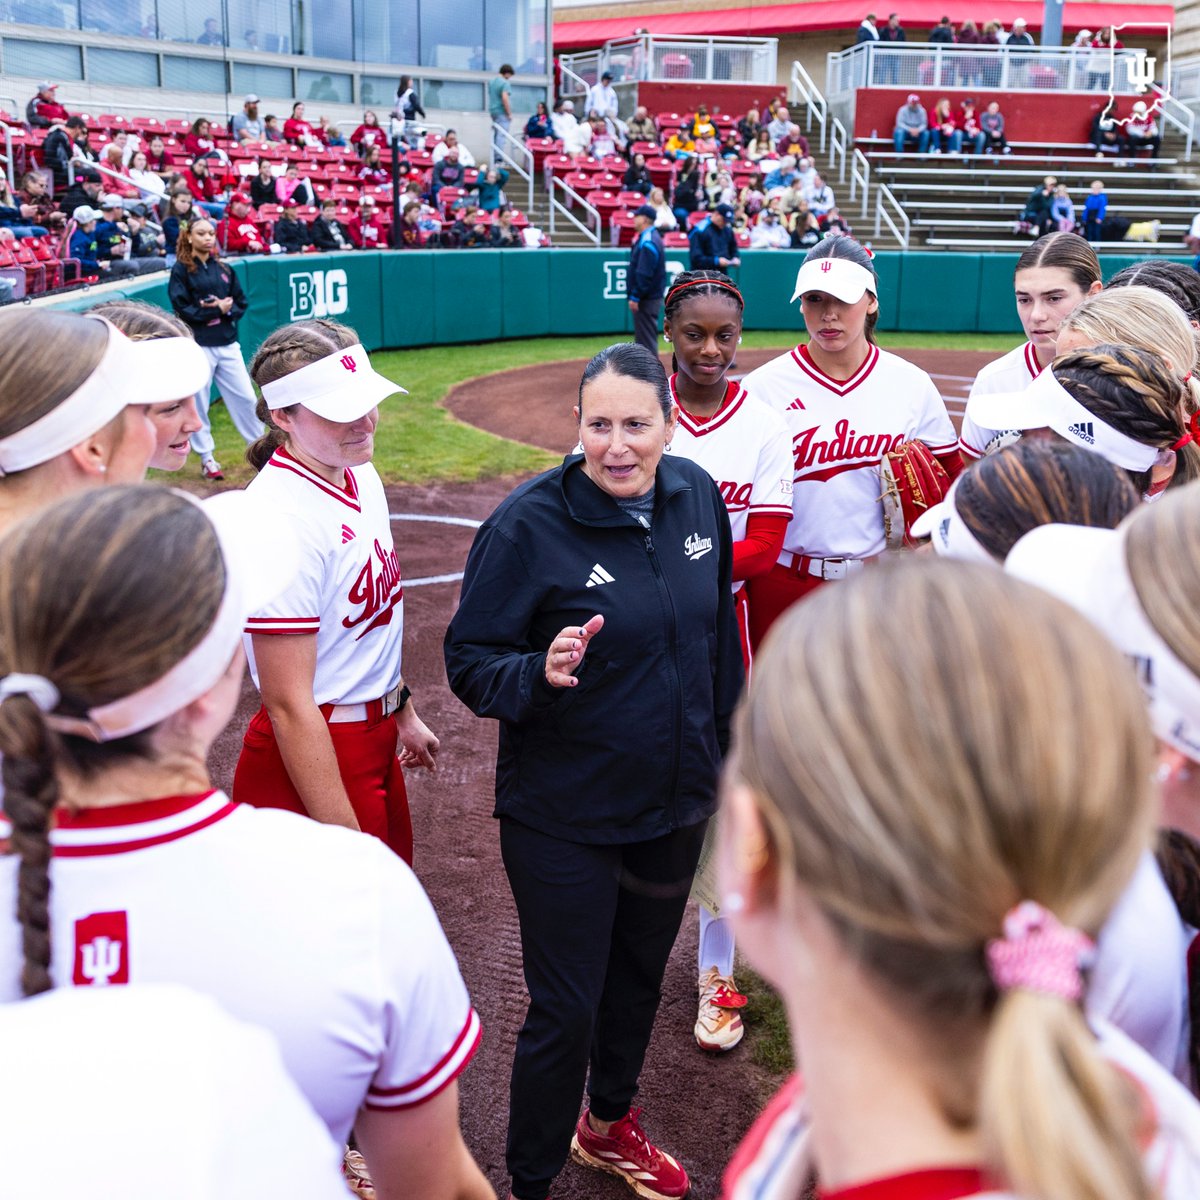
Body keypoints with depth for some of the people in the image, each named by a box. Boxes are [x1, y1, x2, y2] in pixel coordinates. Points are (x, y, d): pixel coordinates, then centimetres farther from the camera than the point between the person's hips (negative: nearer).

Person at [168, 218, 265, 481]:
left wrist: (228, 310, -11)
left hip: (228, 344, 4)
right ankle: (206, 459, 13)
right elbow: (183, 310, -9)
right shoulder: (181, 270, -1)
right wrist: (218, 308, -10)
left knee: (246, 397, 5)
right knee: (198, 404, 2)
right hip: (198, 346, -4)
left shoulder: (224, 269, 12)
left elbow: (241, 303, 10)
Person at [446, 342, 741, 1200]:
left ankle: (609, 1124, 50)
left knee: (640, 975, 24)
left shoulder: (698, 495, -4)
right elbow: (469, 662, -17)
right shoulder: (528, 524, -20)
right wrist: (541, 673, -37)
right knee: (566, 1010, 4)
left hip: (676, 803, 6)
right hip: (563, 816, -6)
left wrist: (726, 744, 15)